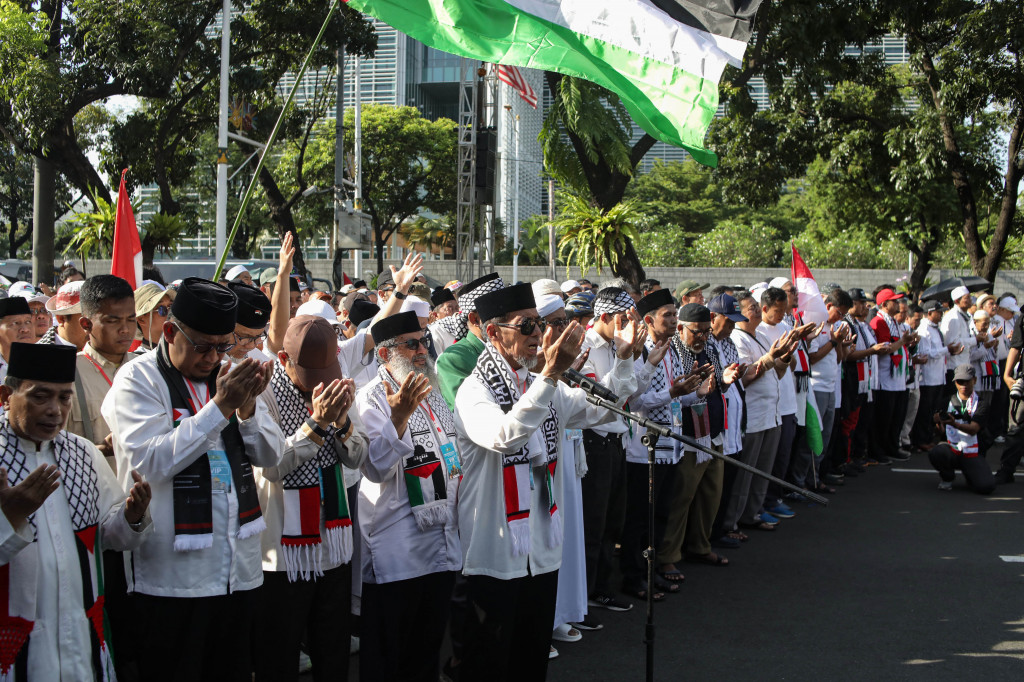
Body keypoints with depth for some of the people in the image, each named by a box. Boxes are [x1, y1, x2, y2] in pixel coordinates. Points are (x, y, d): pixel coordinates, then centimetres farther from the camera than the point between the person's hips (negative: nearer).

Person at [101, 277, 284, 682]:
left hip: (239, 569, 6)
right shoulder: (138, 380, -6)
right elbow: (151, 462, -19)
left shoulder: (229, 374, 12)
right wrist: (219, 407, -20)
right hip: (174, 578, -6)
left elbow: (271, 456, 9)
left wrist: (247, 408, -11)